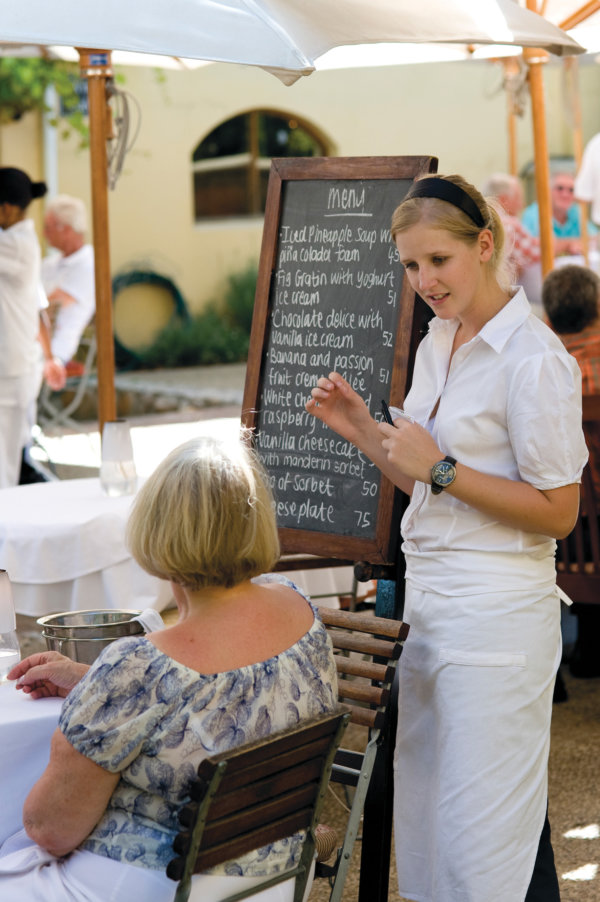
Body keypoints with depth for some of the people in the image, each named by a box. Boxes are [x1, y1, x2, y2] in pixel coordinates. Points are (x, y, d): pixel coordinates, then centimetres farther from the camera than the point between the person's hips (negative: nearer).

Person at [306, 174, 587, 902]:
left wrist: (441, 467, -19)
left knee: (485, 830, 0)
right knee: (427, 815, 17)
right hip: (429, 598, 9)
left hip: (494, 617, -9)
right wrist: (362, 428, 5)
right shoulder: (438, 341, 11)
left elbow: (557, 512, -17)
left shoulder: (533, 360, -16)